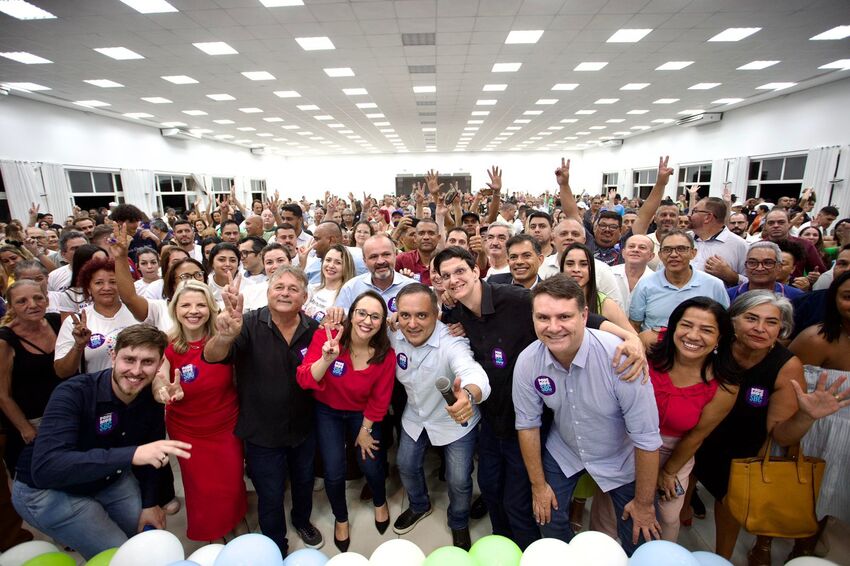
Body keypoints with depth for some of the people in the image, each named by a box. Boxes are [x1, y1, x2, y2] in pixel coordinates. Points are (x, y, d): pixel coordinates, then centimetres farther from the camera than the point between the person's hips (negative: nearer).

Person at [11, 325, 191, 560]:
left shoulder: (152, 397, -15)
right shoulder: (73, 394, -32)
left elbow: (150, 451, -2)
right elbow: (44, 468, -43)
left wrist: (149, 502, -2)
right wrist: (130, 455, -53)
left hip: (108, 479, 5)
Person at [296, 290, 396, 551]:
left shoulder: (386, 354, -23)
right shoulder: (326, 337, -28)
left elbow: (379, 399, -10)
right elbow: (304, 380, -31)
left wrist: (365, 430, 0)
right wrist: (326, 359, -50)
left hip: (362, 414, 1)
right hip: (327, 411, 0)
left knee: (371, 464, 5)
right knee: (334, 471, -1)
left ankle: (380, 503, 45)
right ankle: (340, 518, 35)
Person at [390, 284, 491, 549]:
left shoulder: (451, 343, -37)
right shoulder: (394, 338, -19)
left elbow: (473, 372, -57)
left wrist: (469, 394, -78)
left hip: (456, 421, -4)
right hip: (415, 417, 5)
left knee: (459, 480, 7)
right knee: (406, 466, 20)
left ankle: (459, 524, 42)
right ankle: (419, 506, 54)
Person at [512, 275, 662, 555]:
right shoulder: (527, 362, -24)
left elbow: (647, 438, -23)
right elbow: (528, 425, -9)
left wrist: (644, 503, -11)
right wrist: (538, 485, 0)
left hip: (620, 459, -2)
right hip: (562, 452, 3)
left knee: (638, 539, 9)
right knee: (549, 520, 13)